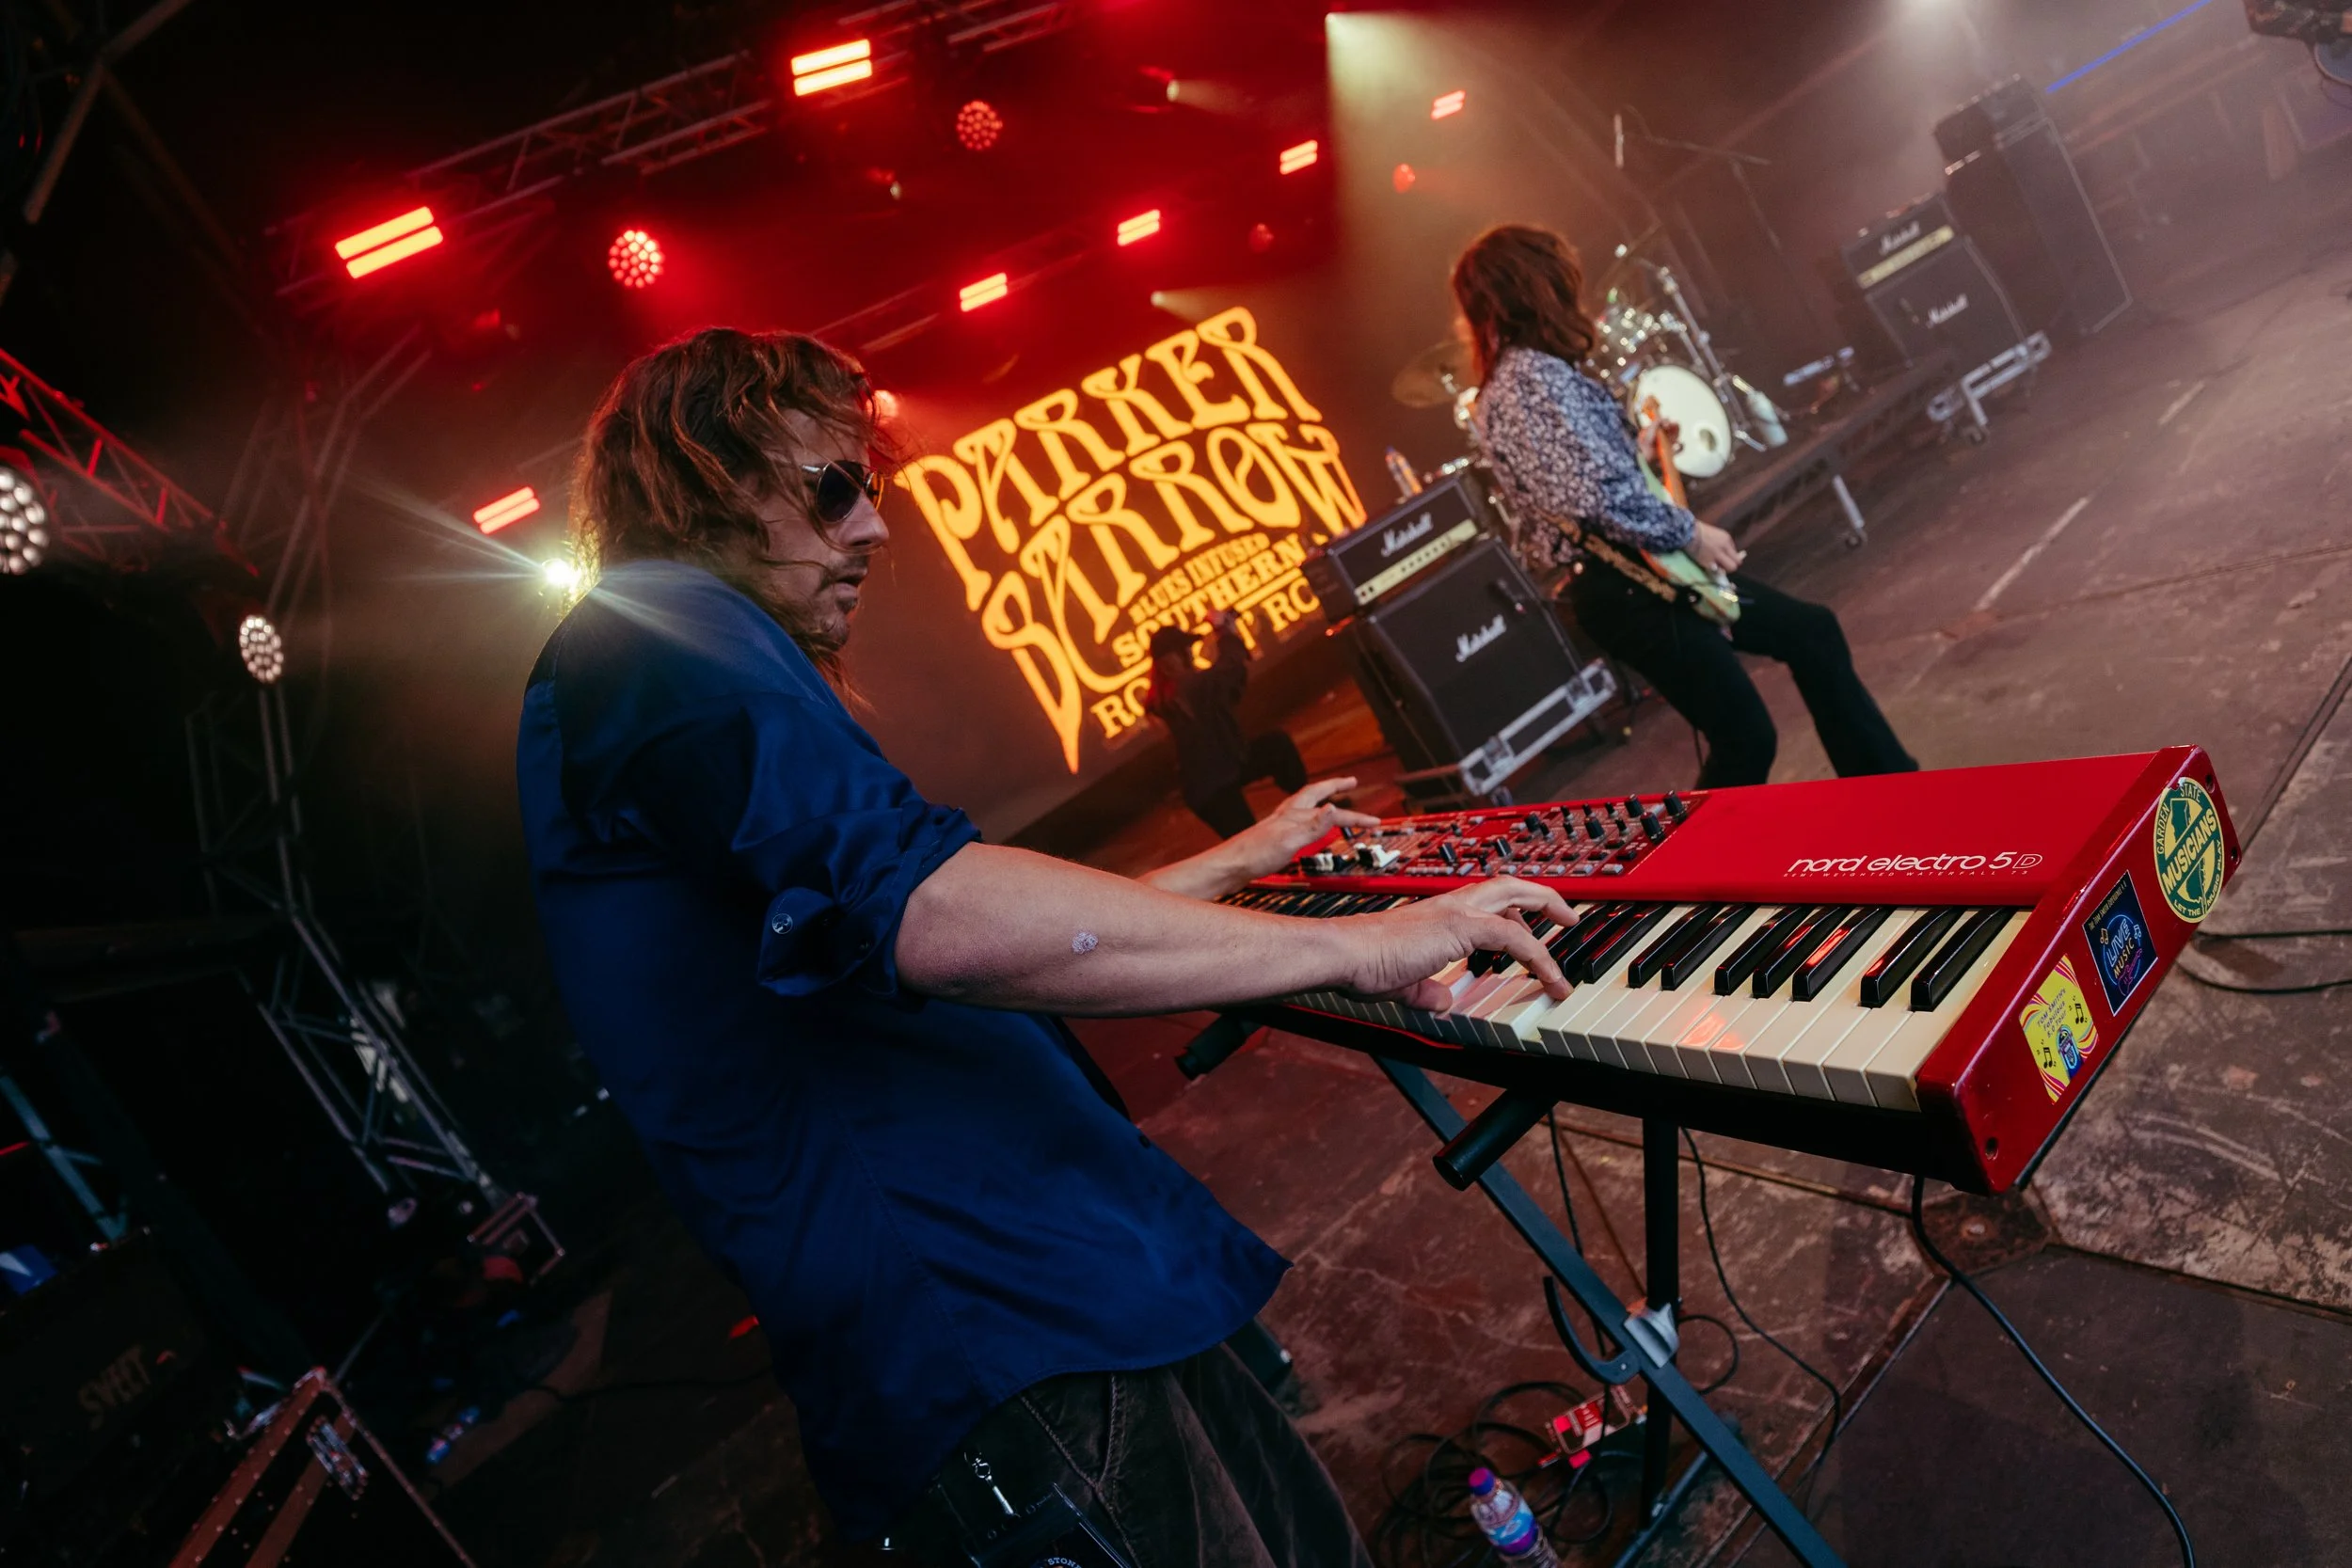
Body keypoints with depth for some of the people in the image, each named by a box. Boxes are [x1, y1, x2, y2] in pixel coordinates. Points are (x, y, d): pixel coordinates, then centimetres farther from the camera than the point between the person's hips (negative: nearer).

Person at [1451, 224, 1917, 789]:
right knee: (1746, 739, -6)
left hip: (1640, 569, 11)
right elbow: (1597, 496, -28)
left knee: (1810, 630, 19)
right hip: (1623, 587, -11)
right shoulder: (1532, 378, -18)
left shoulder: (1524, 373, 15)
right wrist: (1690, 534, -17)